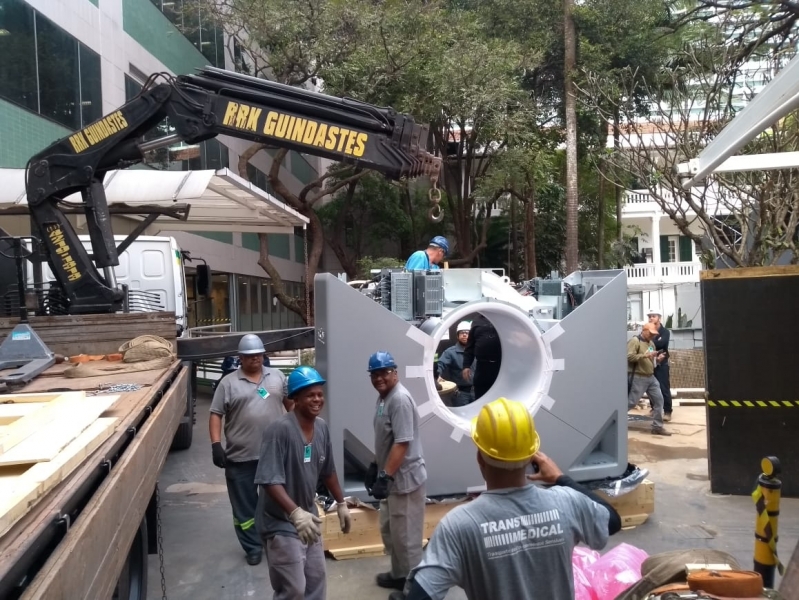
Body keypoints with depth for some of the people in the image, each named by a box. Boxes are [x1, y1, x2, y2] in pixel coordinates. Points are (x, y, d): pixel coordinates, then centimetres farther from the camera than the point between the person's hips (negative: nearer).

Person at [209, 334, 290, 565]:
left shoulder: (277, 376, 5)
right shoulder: (228, 383, -3)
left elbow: (291, 403, 13)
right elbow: (215, 415, -4)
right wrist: (216, 444, -14)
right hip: (240, 457, -2)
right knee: (245, 505, 9)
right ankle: (253, 547, 24)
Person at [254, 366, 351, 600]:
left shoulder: (322, 427, 0)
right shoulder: (280, 430, -25)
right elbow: (269, 480, -30)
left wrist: (341, 504, 17)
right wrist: (295, 513, -38)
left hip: (308, 517, 8)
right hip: (281, 523, -8)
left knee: (316, 580, 19)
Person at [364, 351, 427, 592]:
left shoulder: (400, 399, -22)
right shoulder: (382, 397, 9)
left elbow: (402, 443, -27)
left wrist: (385, 476, -29)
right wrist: (375, 466, 20)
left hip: (404, 478, -10)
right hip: (391, 475, 10)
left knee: (406, 535, 2)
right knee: (389, 530, 22)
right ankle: (399, 574, 38)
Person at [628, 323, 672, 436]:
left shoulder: (651, 343, 15)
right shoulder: (635, 341, -11)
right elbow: (629, 357, -23)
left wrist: (657, 359, 3)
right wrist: (646, 355, -26)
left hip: (651, 377, 8)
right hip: (638, 378, -8)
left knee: (658, 400, 6)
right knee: (631, 402, -4)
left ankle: (657, 427, 13)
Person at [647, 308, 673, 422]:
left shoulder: (665, 332, -2)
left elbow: (661, 343, -23)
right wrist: (656, 355, -20)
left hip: (661, 364, -3)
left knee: (664, 388, -5)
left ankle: (667, 411, 1)